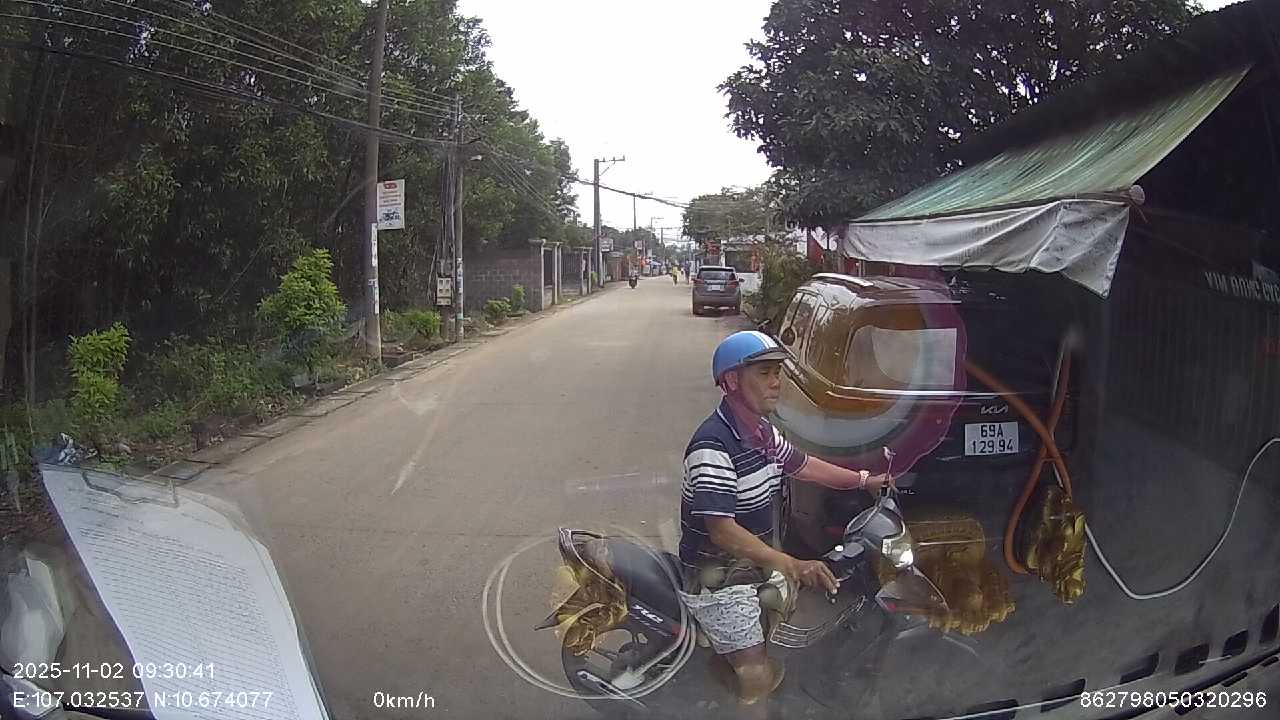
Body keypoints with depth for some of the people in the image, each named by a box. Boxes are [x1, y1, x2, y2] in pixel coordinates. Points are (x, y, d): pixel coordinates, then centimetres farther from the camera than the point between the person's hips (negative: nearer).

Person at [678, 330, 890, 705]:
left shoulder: (761, 431, 3)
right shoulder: (712, 444, -28)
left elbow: (802, 465, 21)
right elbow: (722, 531, -32)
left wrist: (865, 480, 21)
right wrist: (792, 565, -37)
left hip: (754, 564, 9)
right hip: (718, 580, -9)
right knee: (758, 679, -8)